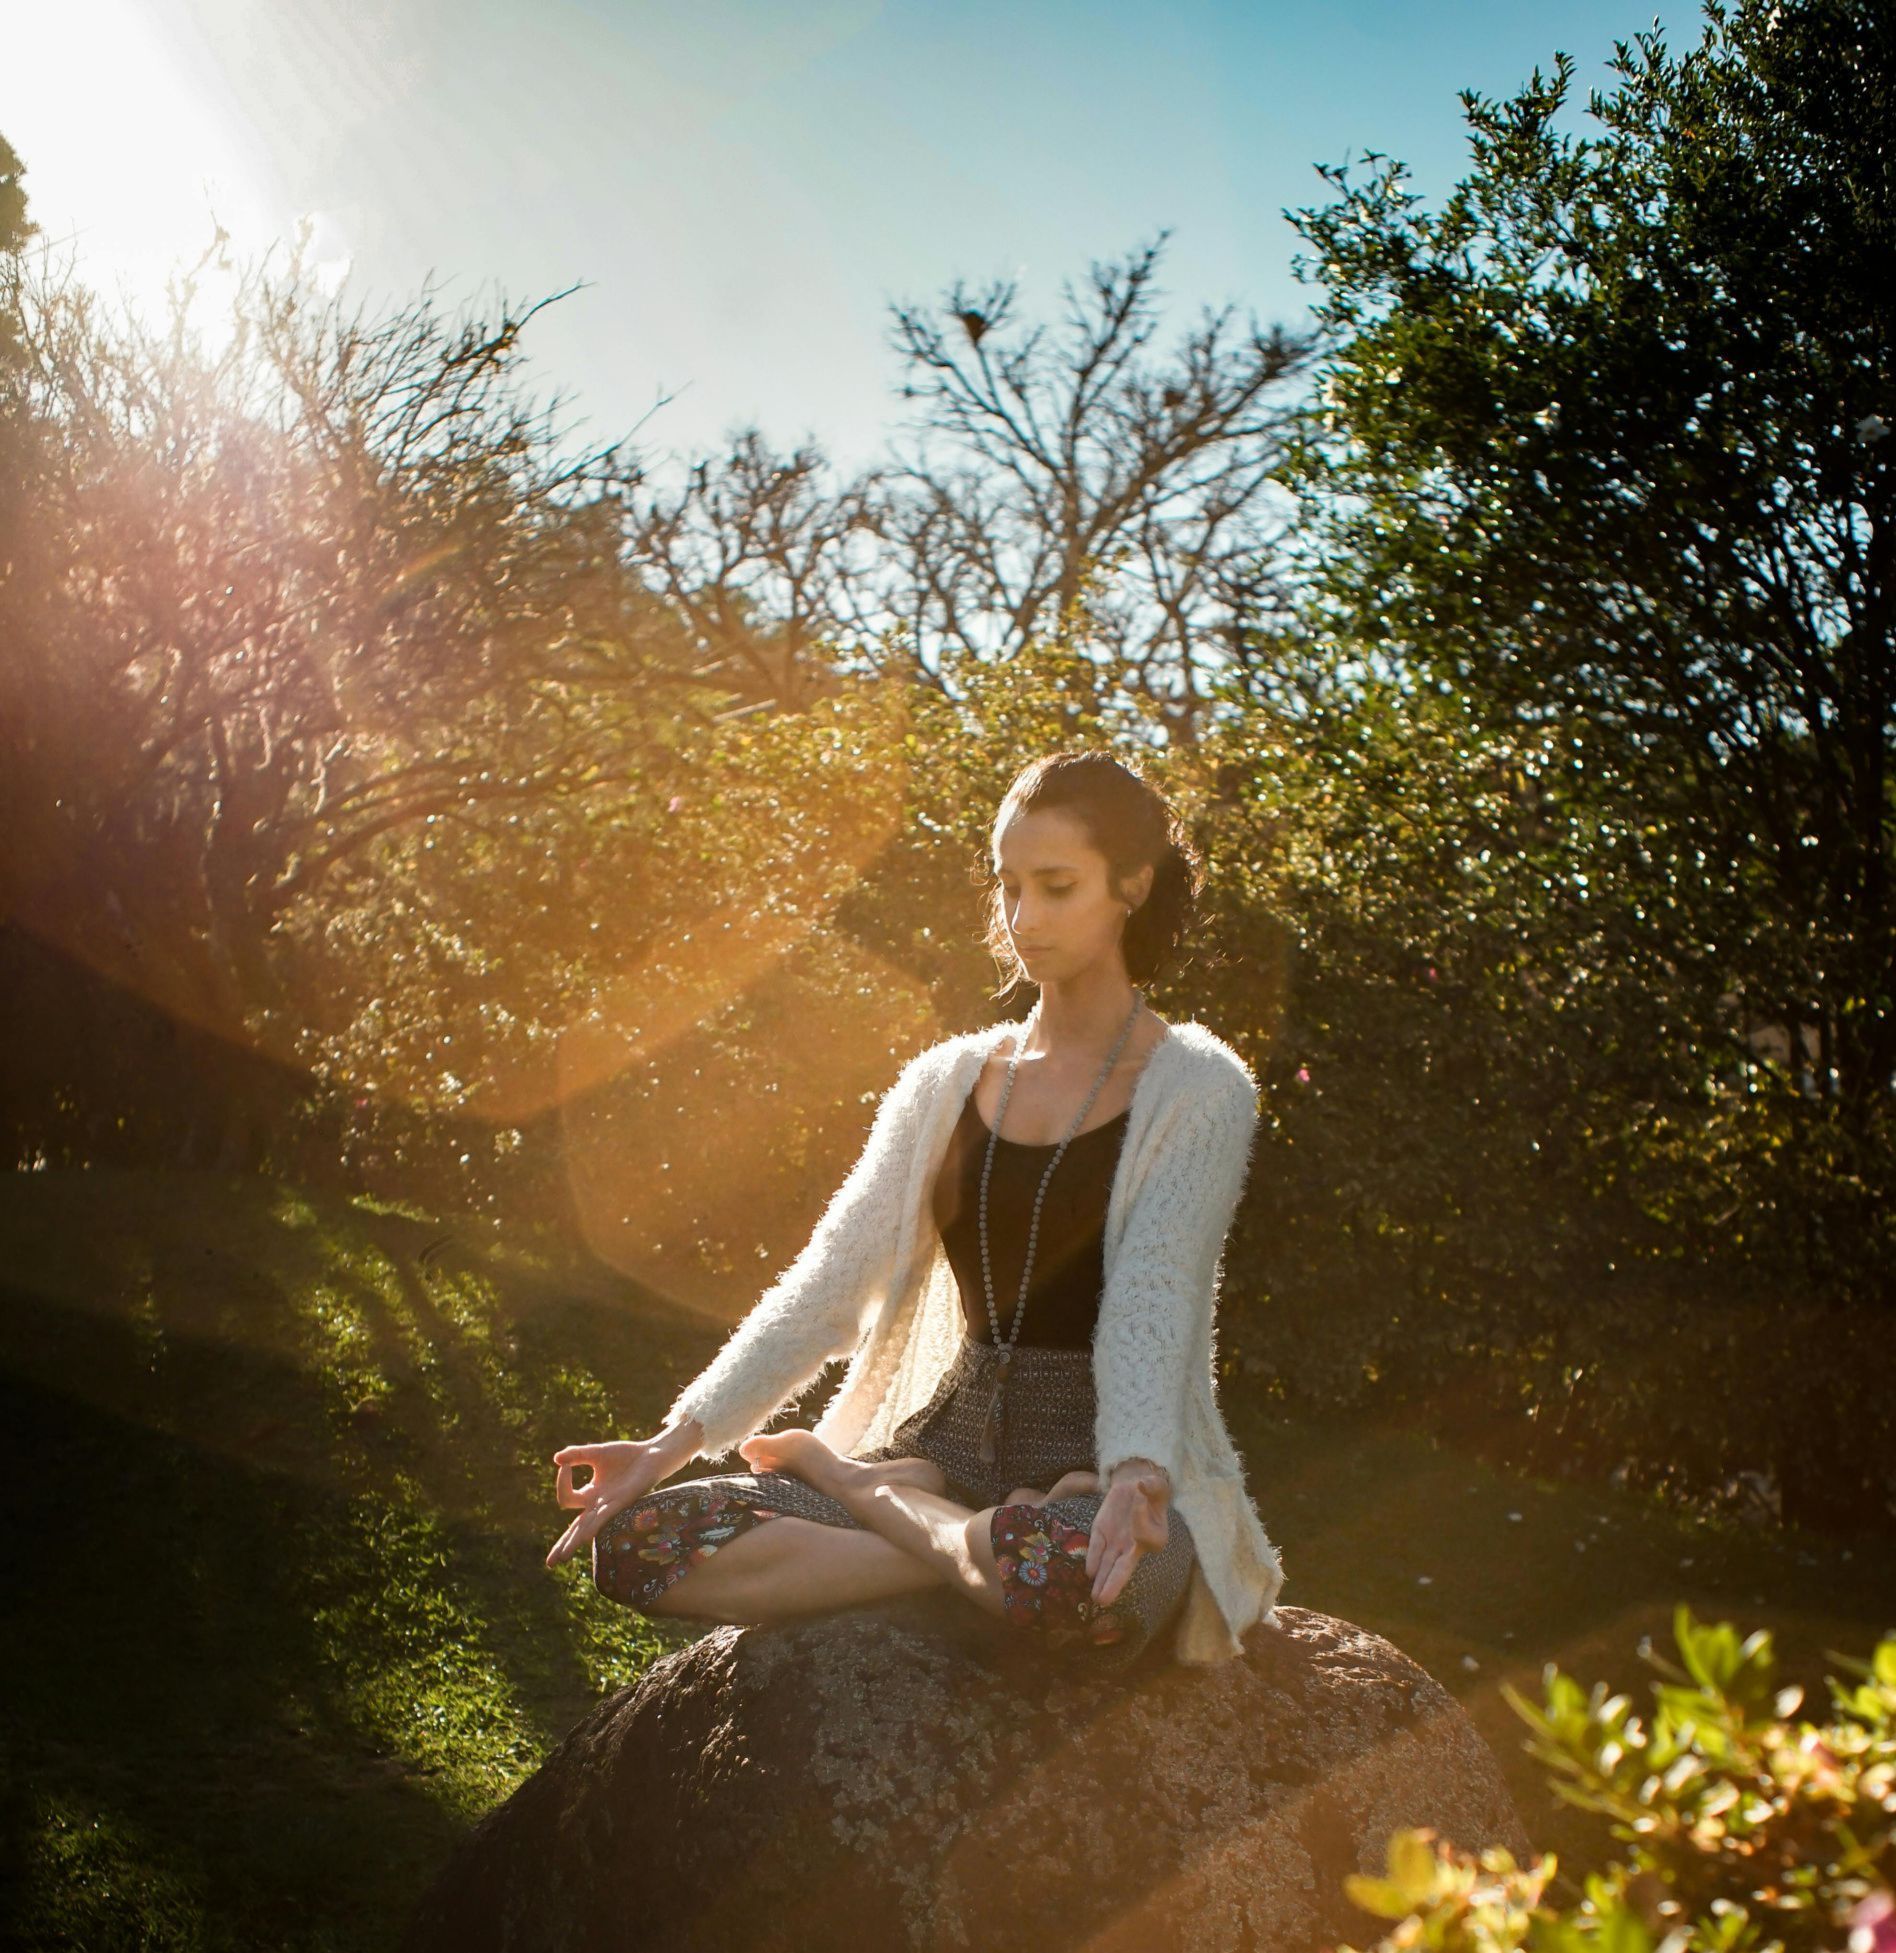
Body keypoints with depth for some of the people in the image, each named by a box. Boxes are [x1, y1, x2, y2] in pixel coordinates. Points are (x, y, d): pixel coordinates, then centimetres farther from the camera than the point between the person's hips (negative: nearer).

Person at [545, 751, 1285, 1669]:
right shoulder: (946, 1082, 11)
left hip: (1101, 1465, -4)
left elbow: (1152, 1309, -19)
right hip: (949, 1445, 4)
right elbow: (825, 1287, 4)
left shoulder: (1196, 1090, -4)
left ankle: (843, 1479, -14)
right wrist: (676, 1441, -9)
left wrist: (1138, 1481, -38)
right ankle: (978, 1546, -15)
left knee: (1074, 1583, -43)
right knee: (636, 1539, -18)